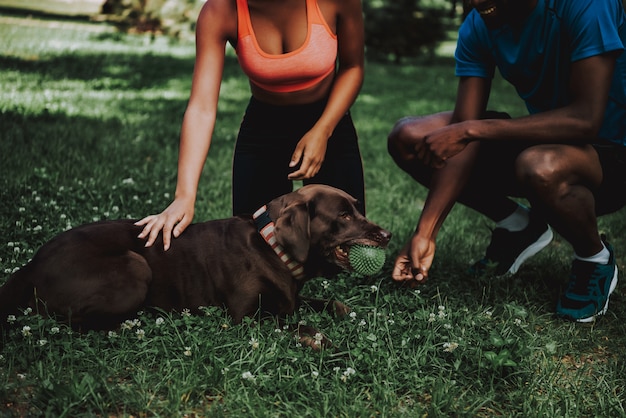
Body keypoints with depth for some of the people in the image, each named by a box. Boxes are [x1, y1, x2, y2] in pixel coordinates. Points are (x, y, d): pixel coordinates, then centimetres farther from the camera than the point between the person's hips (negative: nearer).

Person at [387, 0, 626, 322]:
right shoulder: (477, 27, -8)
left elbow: (586, 118, -33)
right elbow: (461, 140, -13)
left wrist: (471, 129, -34)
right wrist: (425, 233, -21)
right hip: (544, 141, 6)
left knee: (540, 167, -41)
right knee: (409, 139, -8)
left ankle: (596, 260, -6)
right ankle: (518, 227, 8)